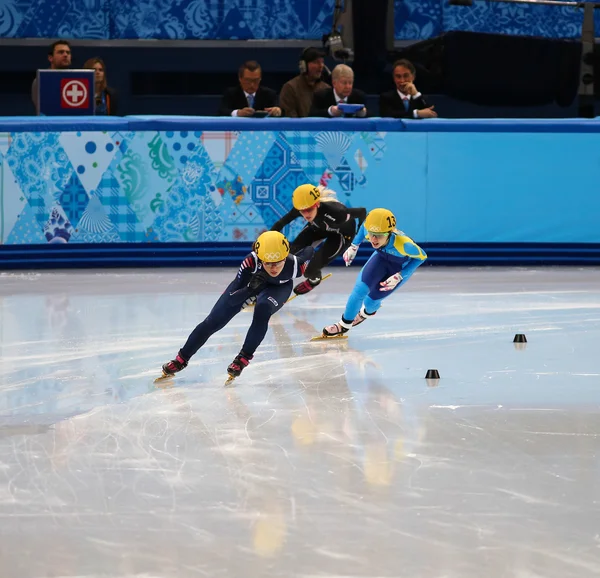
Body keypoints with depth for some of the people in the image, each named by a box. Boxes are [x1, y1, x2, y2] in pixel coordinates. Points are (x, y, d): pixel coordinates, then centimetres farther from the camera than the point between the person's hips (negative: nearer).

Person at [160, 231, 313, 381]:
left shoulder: (296, 264, -39)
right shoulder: (252, 261, -42)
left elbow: (309, 250, -13)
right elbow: (232, 299, -34)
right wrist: (251, 289, -52)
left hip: (279, 288, 0)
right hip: (250, 282, 0)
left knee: (263, 308, -33)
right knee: (213, 322, -1)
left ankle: (244, 358, -14)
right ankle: (181, 359, 18)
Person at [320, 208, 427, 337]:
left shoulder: (403, 244, -44)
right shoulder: (369, 231, -32)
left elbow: (421, 257, -24)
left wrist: (399, 276, -25)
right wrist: (354, 246, -8)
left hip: (402, 267, -3)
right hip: (382, 257, 3)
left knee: (371, 300, -2)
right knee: (360, 290, -11)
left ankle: (367, 312, 37)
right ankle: (344, 324, 16)